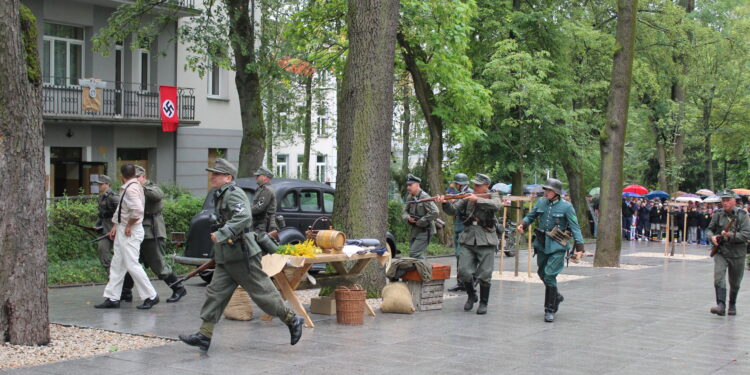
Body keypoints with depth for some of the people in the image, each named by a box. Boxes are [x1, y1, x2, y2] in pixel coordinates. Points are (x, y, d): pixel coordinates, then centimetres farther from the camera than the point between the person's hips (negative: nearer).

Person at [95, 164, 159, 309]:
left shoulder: (131, 189, -18)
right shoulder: (127, 188, 13)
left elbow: (138, 211, -30)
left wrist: (129, 226, -18)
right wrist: (116, 226, 14)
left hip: (131, 232, -10)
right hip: (122, 231, 10)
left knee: (132, 265, -7)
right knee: (117, 265, 11)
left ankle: (151, 296, 1)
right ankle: (112, 298, 14)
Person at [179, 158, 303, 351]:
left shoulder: (233, 194, -15)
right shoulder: (220, 196, 18)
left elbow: (244, 217, -32)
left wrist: (222, 234, -37)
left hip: (242, 255, -10)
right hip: (226, 257, 10)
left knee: (262, 291, -3)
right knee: (215, 293, 3)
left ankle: (292, 320, 10)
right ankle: (204, 335, 1)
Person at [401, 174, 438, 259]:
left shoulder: (424, 197, -16)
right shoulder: (410, 198, 9)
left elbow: (434, 212, -25)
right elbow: (404, 212, 13)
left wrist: (420, 222, -20)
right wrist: (408, 218, -11)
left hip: (424, 231, -9)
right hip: (414, 231, 9)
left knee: (414, 254, -17)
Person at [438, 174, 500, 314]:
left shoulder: (493, 196, 4)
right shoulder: (468, 197, 10)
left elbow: (496, 205, -20)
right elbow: (453, 210, 3)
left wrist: (477, 200, -27)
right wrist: (445, 203, -17)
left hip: (485, 241, -2)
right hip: (468, 240, 2)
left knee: (484, 275, -1)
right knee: (463, 272, -5)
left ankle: (483, 303, 15)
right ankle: (471, 296, 20)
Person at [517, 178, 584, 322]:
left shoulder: (566, 207, -8)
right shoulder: (541, 202, 4)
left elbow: (575, 228, -8)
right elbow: (531, 216, 16)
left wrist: (579, 248, -15)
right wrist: (523, 224, -6)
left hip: (557, 246, -6)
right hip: (541, 244, 6)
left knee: (550, 275, -12)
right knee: (542, 273, 16)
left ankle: (550, 310, -3)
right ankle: (556, 296, 42)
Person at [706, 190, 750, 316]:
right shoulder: (718, 214, 1)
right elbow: (709, 229, 13)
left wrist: (731, 235, -26)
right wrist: (712, 237, -9)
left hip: (737, 254, -1)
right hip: (720, 252, 1)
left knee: (735, 283, 13)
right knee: (719, 278, -19)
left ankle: (732, 305, 34)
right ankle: (721, 305, -22)